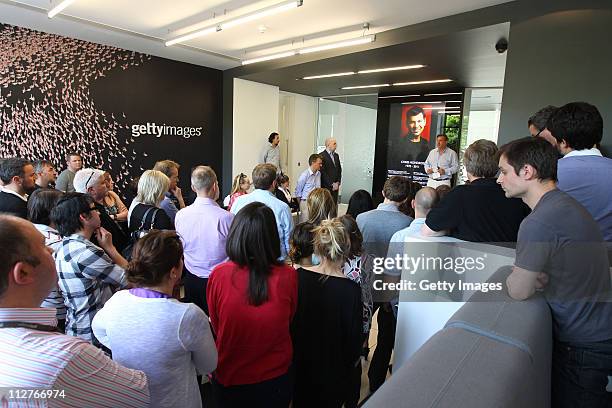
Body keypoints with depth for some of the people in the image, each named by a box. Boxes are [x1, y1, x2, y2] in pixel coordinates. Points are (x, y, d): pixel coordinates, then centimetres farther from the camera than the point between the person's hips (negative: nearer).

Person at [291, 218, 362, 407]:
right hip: (333, 368, -2)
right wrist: (353, 359, 5)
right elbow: (354, 335, -15)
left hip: (299, 361, 3)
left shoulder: (298, 276, -18)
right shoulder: (350, 290, -27)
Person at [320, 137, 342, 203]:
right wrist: (331, 184, -13)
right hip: (326, 187, -7)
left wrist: (337, 183, 4)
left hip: (335, 187, 7)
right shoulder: (321, 156, -8)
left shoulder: (336, 155, 16)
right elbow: (323, 172, -13)